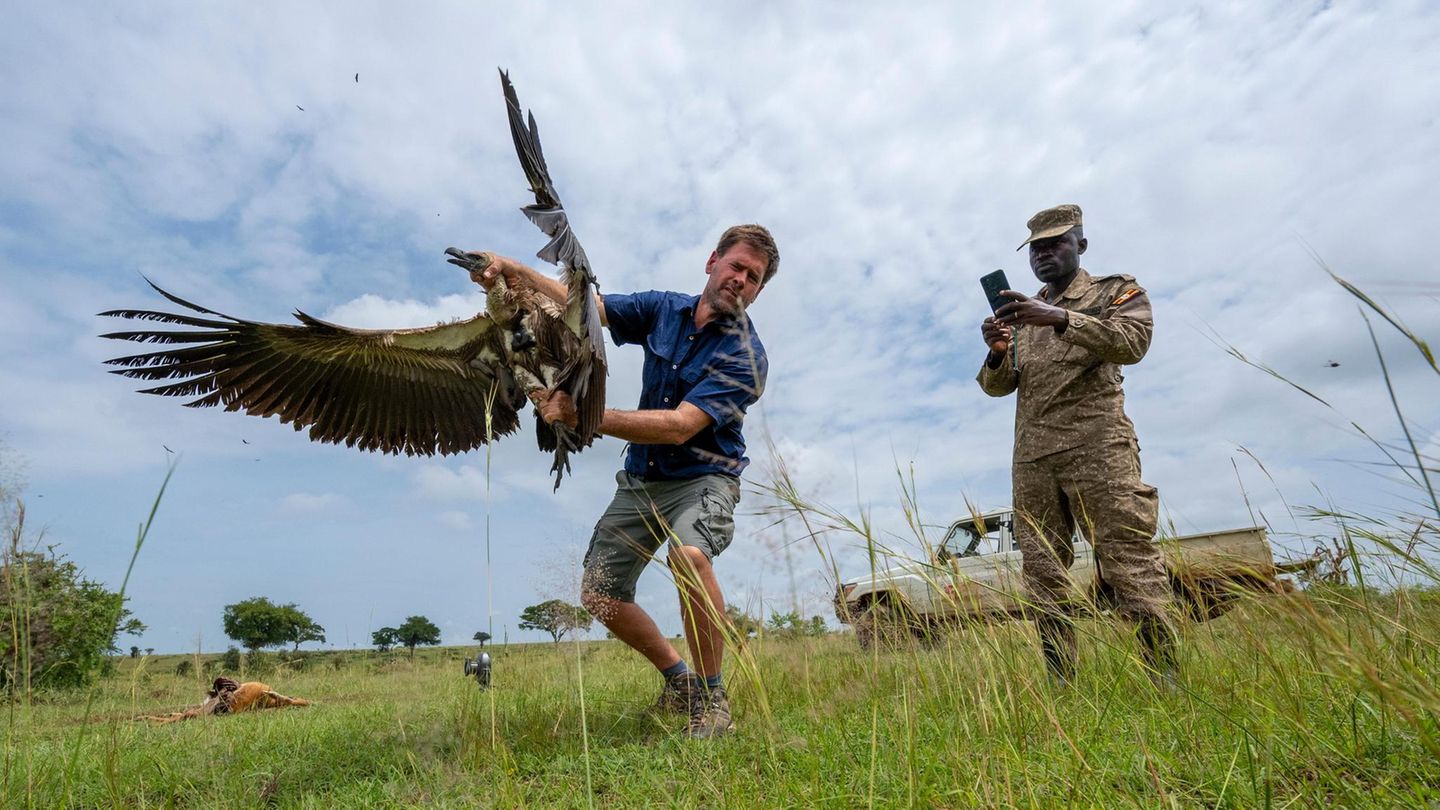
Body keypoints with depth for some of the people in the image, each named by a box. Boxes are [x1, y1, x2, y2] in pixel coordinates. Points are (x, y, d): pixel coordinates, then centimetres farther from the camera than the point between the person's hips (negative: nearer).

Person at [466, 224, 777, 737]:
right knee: (599, 594, 6)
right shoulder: (664, 309, 1)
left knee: (689, 554, -36)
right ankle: (678, 679, 28)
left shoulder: (745, 355, -17)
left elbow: (680, 426, -28)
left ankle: (711, 697, -13)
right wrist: (517, 272, -19)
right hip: (641, 479, 6)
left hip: (702, 478, -5)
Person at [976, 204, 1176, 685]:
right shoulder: (1021, 313, 23)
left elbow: (1132, 342, -11)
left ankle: (1164, 678, -1)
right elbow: (996, 386, 15)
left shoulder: (1117, 291, 12)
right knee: (1042, 575, 2)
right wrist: (997, 353, -8)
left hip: (1096, 445, -4)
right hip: (1031, 459, 5)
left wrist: (1060, 318, -24)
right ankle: (1059, 685, 8)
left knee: (1129, 562, -9)